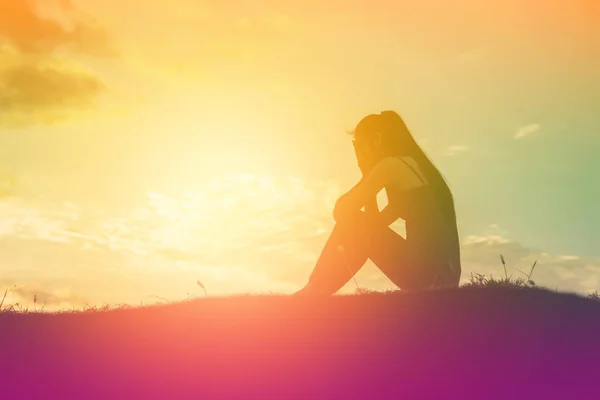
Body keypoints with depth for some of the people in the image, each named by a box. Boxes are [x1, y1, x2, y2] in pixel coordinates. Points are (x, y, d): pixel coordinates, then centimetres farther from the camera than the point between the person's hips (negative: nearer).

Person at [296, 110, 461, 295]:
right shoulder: (413, 165, 23)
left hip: (426, 272, -9)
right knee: (365, 231, 21)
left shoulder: (391, 164, -5)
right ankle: (316, 292, 22)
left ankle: (315, 293, 12)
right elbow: (375, 223, 25)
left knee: (352, 222, 3)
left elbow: (342, 210, -3)